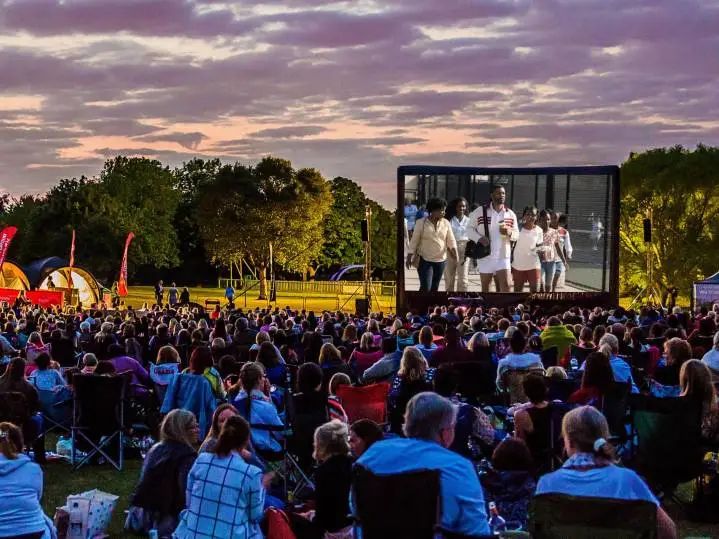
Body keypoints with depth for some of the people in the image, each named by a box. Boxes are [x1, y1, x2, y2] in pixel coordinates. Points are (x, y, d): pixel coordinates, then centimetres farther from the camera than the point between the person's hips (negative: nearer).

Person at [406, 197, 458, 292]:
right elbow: (414, 240, -2)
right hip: (425, 260, -4)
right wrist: (410, 256, -4)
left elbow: (451, 240, 5)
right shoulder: (421, 222, -5)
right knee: (425, 287, -12)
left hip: (441, 260, 4)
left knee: (434, 288, 10)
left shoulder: (446, 223, 3)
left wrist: (453, 249, -15)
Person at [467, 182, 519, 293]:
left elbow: (517, 234, 9)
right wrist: (479, 238, -17)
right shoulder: (480, 211, -2)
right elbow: (470, 229, 2)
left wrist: (510, 232, -14)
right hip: (485, 256, -1)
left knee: (506, 285, -10)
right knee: (485, 287, 7)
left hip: (503, 257, 1)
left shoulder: (511, 214, 7)